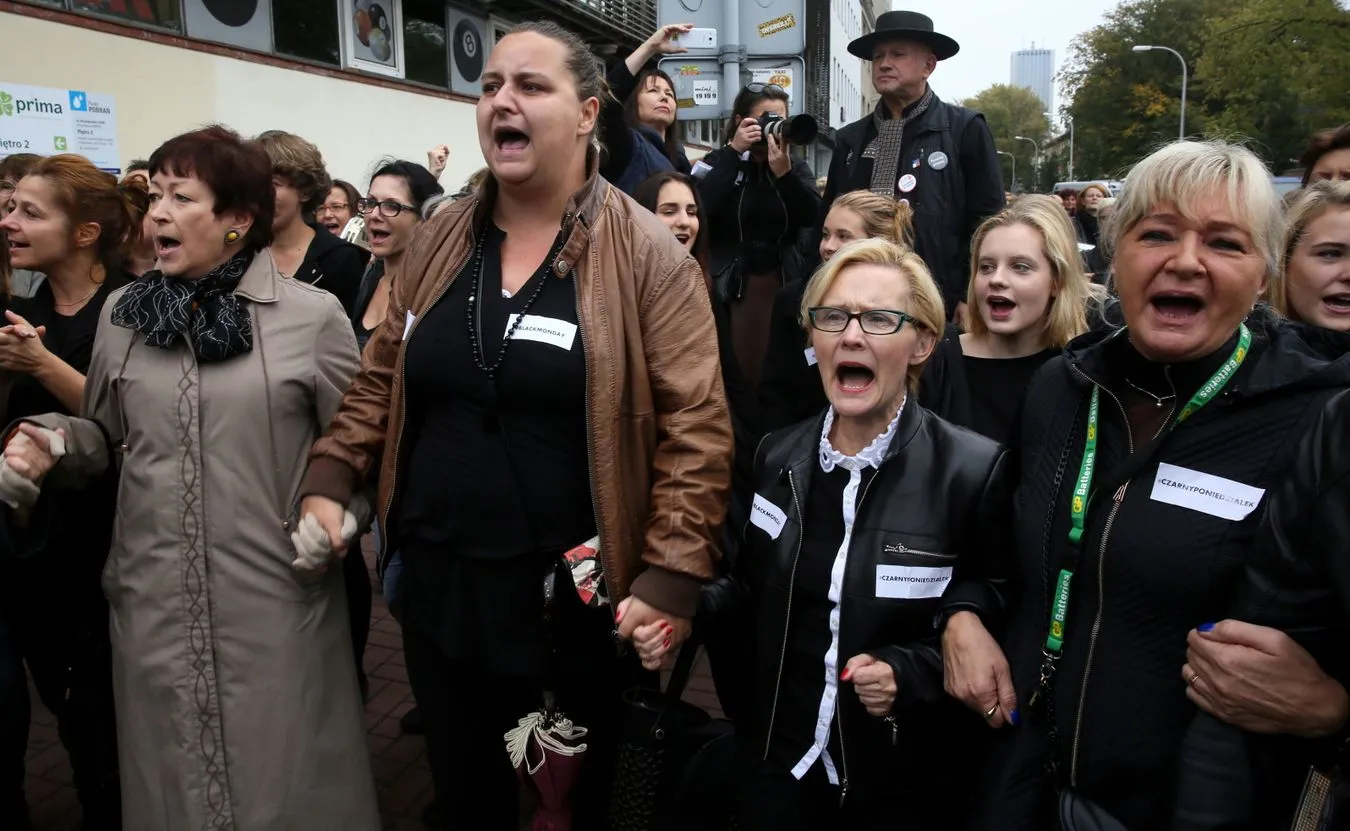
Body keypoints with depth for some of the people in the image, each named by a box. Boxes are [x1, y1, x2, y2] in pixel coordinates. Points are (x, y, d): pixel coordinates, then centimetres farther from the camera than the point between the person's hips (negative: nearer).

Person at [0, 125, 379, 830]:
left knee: (284, 773, 9)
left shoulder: (313, 314, -5)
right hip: (154, 593, 4)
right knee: (169, 771, 18)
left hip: (276, 592, -3)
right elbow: (107, 434, 16)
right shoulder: (122, 313, 6)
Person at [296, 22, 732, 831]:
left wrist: (671, 580, -18)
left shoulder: (647, 254, -10)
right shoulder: (441, 241, 4)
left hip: (577, 594, -4)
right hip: (440, 585, 4)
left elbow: (696, 427, -13)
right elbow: (382, 379, 12)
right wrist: (329, 483, -1)